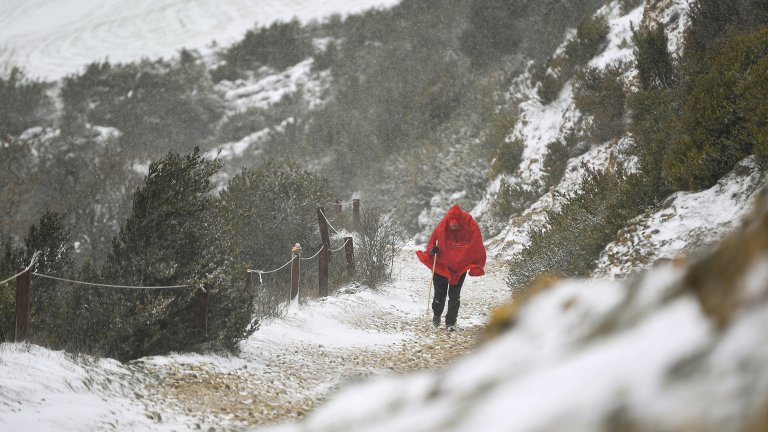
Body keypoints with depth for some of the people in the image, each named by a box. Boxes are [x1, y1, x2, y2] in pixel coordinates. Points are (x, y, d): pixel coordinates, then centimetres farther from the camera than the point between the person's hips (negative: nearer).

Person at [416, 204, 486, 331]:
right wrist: (432, 250, -20)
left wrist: (477, 266, -5)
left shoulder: (472, 228, -17)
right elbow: (433, 241, 0)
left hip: (460, 267, -1)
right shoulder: (442, 227, -16)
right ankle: (437, 315, 36)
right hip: (441, 265, 1)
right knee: (440, 293, 12)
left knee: (454, 296, -1)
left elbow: (477, 248, -4)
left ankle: (451, 322, 9)